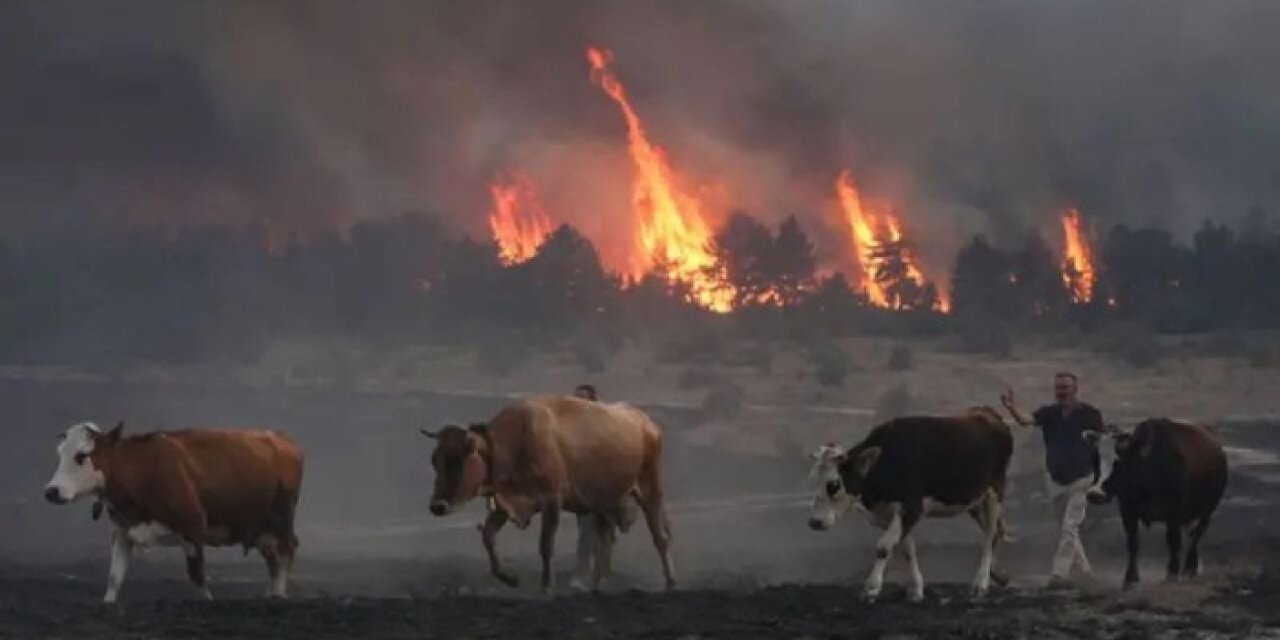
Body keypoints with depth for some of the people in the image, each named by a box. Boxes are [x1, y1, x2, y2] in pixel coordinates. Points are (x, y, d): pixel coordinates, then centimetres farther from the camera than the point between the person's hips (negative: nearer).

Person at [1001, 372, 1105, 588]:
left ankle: (1060, 574, -11)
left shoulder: (1090, 414, -8)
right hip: (1055, 479, 5)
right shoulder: (1048, 413, -2)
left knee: (1070, 528, -11)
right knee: (1063, 529, 15)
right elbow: (1025, 420, -19)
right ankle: (1084, 568, 31)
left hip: (1080, 480, -4)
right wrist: (1011, 408, -39)